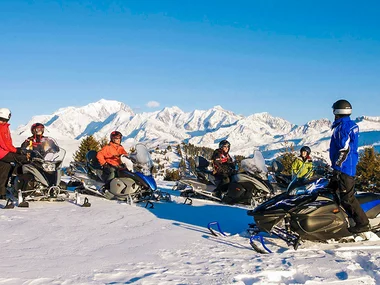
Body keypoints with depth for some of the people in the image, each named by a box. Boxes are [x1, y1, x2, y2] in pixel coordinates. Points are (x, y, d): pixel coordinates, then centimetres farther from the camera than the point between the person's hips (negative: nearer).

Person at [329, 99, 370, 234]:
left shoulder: (341, 127, -18)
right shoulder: (352, 125, 13)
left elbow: (344, 150, -24)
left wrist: (336, 165, -16)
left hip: (344, 168, -11)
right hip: (350, 166, 11)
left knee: (347, 198, -7)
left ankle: (363, 223, -3)